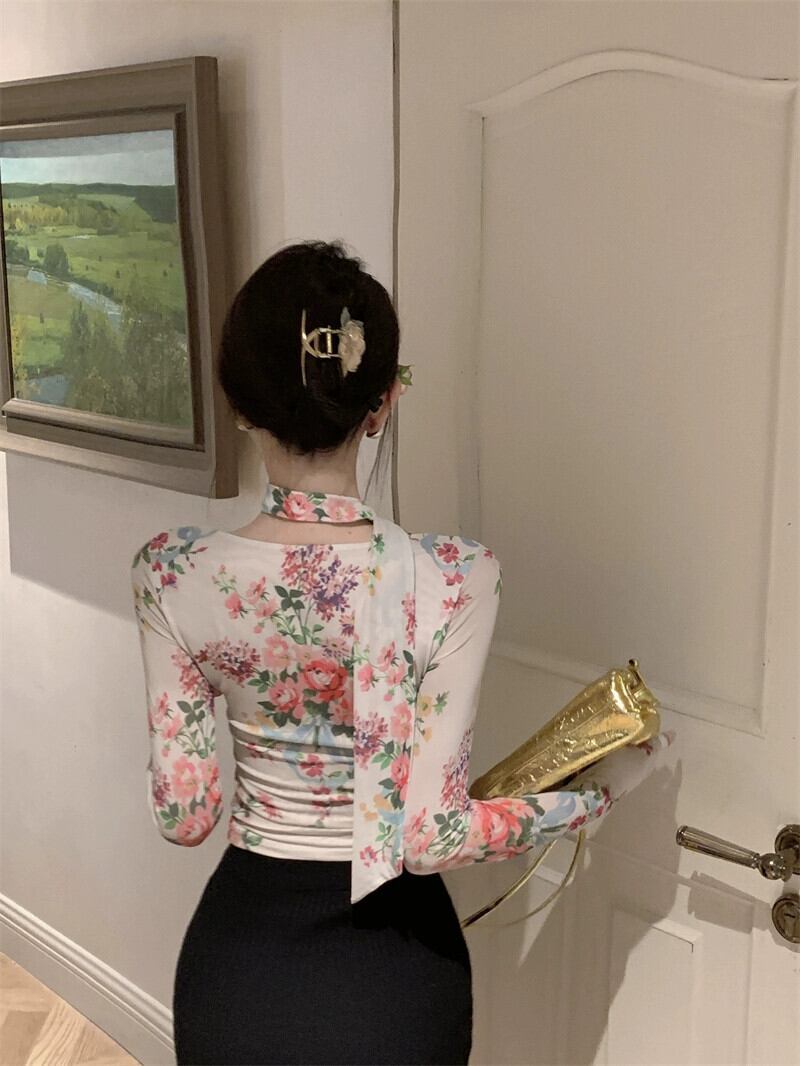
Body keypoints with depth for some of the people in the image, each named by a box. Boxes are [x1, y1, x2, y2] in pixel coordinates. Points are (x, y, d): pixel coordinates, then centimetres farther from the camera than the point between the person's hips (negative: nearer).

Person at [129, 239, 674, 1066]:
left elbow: (182, 815, -10)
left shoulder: (174, 574, -18)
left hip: (240, 952, 1)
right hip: (389, 967, -1)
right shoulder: (453, 580, -24)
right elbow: (430, 836, -22)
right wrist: (600, 789, -7)